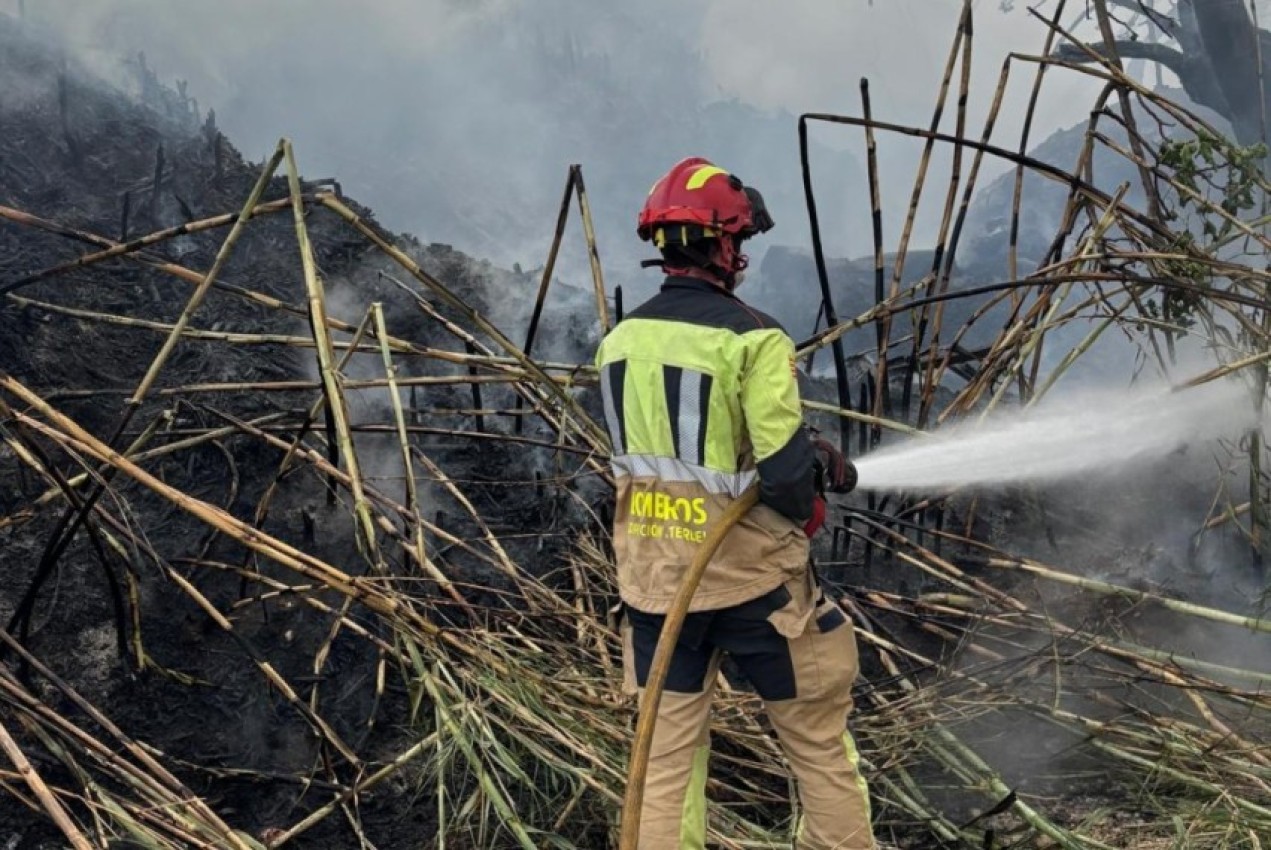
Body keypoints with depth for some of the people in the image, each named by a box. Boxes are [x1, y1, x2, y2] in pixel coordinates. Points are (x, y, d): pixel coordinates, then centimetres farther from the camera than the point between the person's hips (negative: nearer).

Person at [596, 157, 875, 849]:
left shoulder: (619, 342, 2)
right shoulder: (751, 337, -17)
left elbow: (661, 444, 7)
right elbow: (784, 470, -21)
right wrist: (808, 511, 2)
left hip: (652, 576, 5)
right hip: (749, 577, -5)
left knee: (667, 750, 14)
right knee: (818, 740, 15)